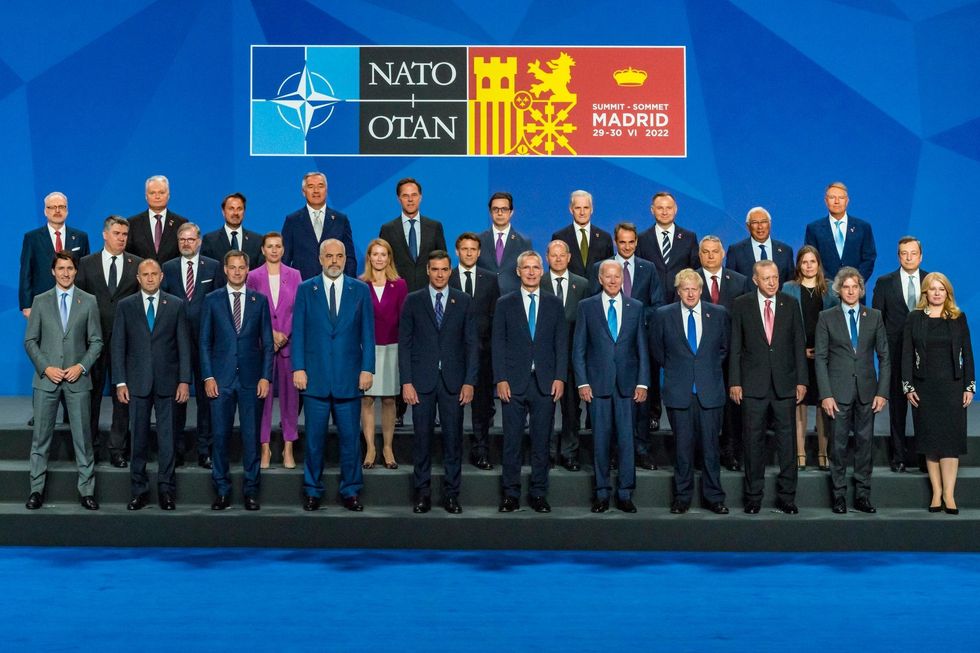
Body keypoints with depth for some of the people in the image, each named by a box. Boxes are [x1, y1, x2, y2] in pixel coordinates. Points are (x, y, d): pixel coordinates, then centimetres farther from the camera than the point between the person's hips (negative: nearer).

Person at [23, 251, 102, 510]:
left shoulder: (88, 301, 4)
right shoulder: (40, 302, 6)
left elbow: (96, 341, 5)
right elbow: (30, 341, 5)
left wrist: (82, 366, -9)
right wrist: (46, 368, -8)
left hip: (77, 379, 0)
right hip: (46, 379, 1)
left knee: (83, 437, 1)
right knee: (41, 437, 4)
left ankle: (86, 491, 7)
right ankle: (37, 489, 12)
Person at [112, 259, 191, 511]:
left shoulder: (176, 305, 5)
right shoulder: (125, 306, 6)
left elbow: (184, 345, 3)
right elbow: (118, 346, 4)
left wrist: (184, 380, -4)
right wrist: (120, 382, -2)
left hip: (167, 381, 0)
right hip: (137, 382, 0)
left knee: (167, 436, 2)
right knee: (139, 436, 4)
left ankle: (166, 489, 10)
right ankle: (139, 490, 12)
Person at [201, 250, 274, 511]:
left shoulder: (260, 300, 7)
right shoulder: (212, 300, 6)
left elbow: (267, 342, 6)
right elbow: (205, 342, 5)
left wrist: (265, 377, -2)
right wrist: (208, 377, -4)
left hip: (251, 379, 0)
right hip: (221, 378, 0)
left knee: (251, 436, 2)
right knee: (220, 435, 1)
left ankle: (250, 491, 11)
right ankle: (222, 491, 10)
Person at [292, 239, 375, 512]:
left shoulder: (360, 290, 6)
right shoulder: (305, 289, 5)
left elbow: (367, 333, 5)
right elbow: (298, 332, 3)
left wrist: (367, 369, -2)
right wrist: (298, 368, -4)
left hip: (349, 377, 0)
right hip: (315, 375, 0)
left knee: (350, 438, 5)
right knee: (314, 438, 5)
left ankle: (351, 491, 15)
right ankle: (312, 491, 16)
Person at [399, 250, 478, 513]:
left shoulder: (463, 301, 6)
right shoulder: (413, 301, 4)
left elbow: (471, 343, 5)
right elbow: (404, 343, 2)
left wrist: (469, 381, -3)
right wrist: (406, 382, -5)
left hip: (453, 380, 1)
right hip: (422, 380, -1)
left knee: (453, 437, 3)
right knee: (422, 437, 2)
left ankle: (451, 494, 12)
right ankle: (422, 494, 11)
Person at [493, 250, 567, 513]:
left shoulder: (554, 304, 9)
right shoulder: (505, 304, 6)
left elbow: (561, 343, 6)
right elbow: (498, 344, 2)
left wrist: (560, 377, -3)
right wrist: (500, 379, -6)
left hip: (545, 382, 1)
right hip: (514, 383, -1)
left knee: (541, 441, 4)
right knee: (512, 440, 2)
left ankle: (538, 493, 12)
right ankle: (511, 494, 10)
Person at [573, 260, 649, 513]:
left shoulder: (636, 307, 8)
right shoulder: (586, 306, 5)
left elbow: (642, 348, 8)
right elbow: (578, 348, 3)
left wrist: (642, 383, 1)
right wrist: (582, 382, -4)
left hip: (627, 383, 1)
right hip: (598, 383, -1)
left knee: (626, 439, 1)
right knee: (600, 439, 3)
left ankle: (625, 494, 9)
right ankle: (602, 493, 12)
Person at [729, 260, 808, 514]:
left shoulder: (790, 304, 6)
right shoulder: (741, 305, 2)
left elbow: (799, 344, 6)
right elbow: (735, 346, 2)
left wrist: (801, 380, 1)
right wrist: (734, 382, -3)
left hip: (785, 384, 1)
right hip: (753, 384, -1)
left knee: (787, 441, 4)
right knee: (753, 442, 4)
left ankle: (786, 497, 13)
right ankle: (753, 497, 13)